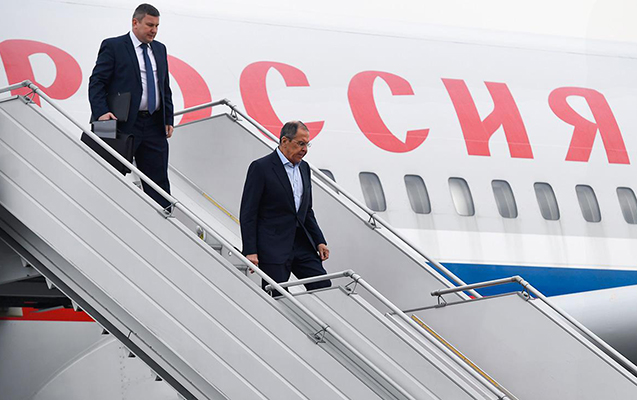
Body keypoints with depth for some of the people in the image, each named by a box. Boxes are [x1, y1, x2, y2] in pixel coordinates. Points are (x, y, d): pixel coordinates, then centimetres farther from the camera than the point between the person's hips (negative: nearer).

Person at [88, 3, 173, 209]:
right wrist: (101, 112, -21)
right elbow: (96, 82, -8)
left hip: (155, 126, 5)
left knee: (159, 180, 4)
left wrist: (169, 120, 11)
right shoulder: (113, 46, -3)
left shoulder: (159, 49, 16)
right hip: (124, 124, -5)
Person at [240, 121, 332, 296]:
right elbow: (248, 213, -10)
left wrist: (319, 241, 11)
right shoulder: (261, 168, -9)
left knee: (324, 288, -2)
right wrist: (250, 251, -16)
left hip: (302, 245, 7)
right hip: (273, 247, -7)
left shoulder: (304, 168, 14)